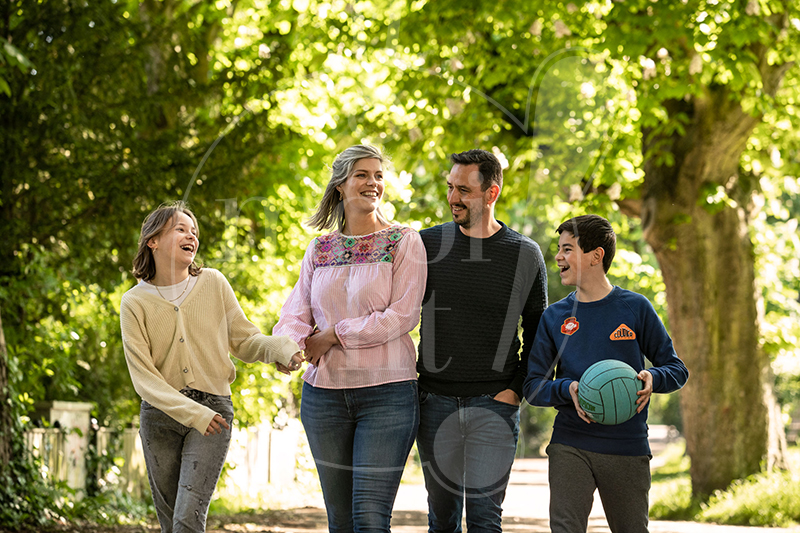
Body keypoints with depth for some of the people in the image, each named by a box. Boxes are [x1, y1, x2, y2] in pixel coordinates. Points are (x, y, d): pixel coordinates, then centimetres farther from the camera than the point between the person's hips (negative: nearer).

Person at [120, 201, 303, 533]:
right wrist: (191, 414, -19)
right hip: (160, 415, 1)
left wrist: (281, 348, -15)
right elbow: (143, 377, -8)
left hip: (213, 410, -1)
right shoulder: (135, 302, -3)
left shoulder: (213, 284, 1)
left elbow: (244, 340, 7)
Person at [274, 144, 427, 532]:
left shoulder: (404, 242, 1)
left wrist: (334, 334, -10)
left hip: (387, 392, -4)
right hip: (324, 394, 4)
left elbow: (402, 316, -9)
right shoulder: (320, 249, 13)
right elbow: (297, 311, 7)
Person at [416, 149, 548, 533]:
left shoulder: (526, 255, 1)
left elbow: (538, 335, 10)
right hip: (436, 401, 2)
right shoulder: (427, 245, 2)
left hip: (494, 403, -2)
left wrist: (517, 389, -2)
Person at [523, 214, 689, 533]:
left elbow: (676, 369, 7)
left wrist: (651, 378, -16)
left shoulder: (635, 308, 2)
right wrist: (567, 389, -14)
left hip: (627, 447, -1)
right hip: (570, 445, 1)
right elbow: (533, 386, 8)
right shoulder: (554, 317, 8)